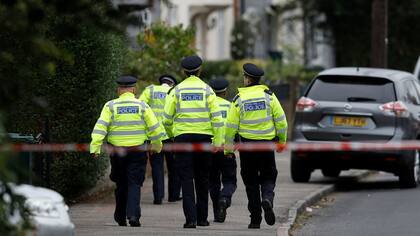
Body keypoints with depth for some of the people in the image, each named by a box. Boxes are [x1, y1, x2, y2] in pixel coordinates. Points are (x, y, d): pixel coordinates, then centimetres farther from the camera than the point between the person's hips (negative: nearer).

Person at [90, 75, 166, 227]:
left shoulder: (111, 106, -1)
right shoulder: (142, 106, 0)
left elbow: (100, 127, -10)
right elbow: (154, 127, 4)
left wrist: (95, 148, -13)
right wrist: (157, 146, 19)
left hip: (117, 151, 1)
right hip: (137, 151, -1)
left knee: (121, 185, 15)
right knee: (134, 184, 0)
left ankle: (120, 218, 23)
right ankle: (133, 214, -18)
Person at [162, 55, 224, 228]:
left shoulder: (177, 90, 0)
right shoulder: (207, 90, 1)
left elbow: (167, 118, 1)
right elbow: (216, 117, -4)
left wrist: (171, 133, 20)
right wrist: (218, 141, 0)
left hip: (182, 136, -1)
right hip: (204, 136, 1)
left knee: (186, 178, -1)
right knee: (202, 178, 13)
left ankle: (190, 218, -12)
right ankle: (202, 217, 17)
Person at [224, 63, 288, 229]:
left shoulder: (239, 99, -4)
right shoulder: (268, 96, -2)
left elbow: (231, 125, -2)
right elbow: (281, 120, -2)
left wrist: (228, 144, 9)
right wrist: (282, 139, 10)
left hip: (247, 144, -1)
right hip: (267, 142, 1)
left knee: (251, 181, 9)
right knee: (268, 177, 14)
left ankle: (255, 219, 6)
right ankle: (267, 198, -19)